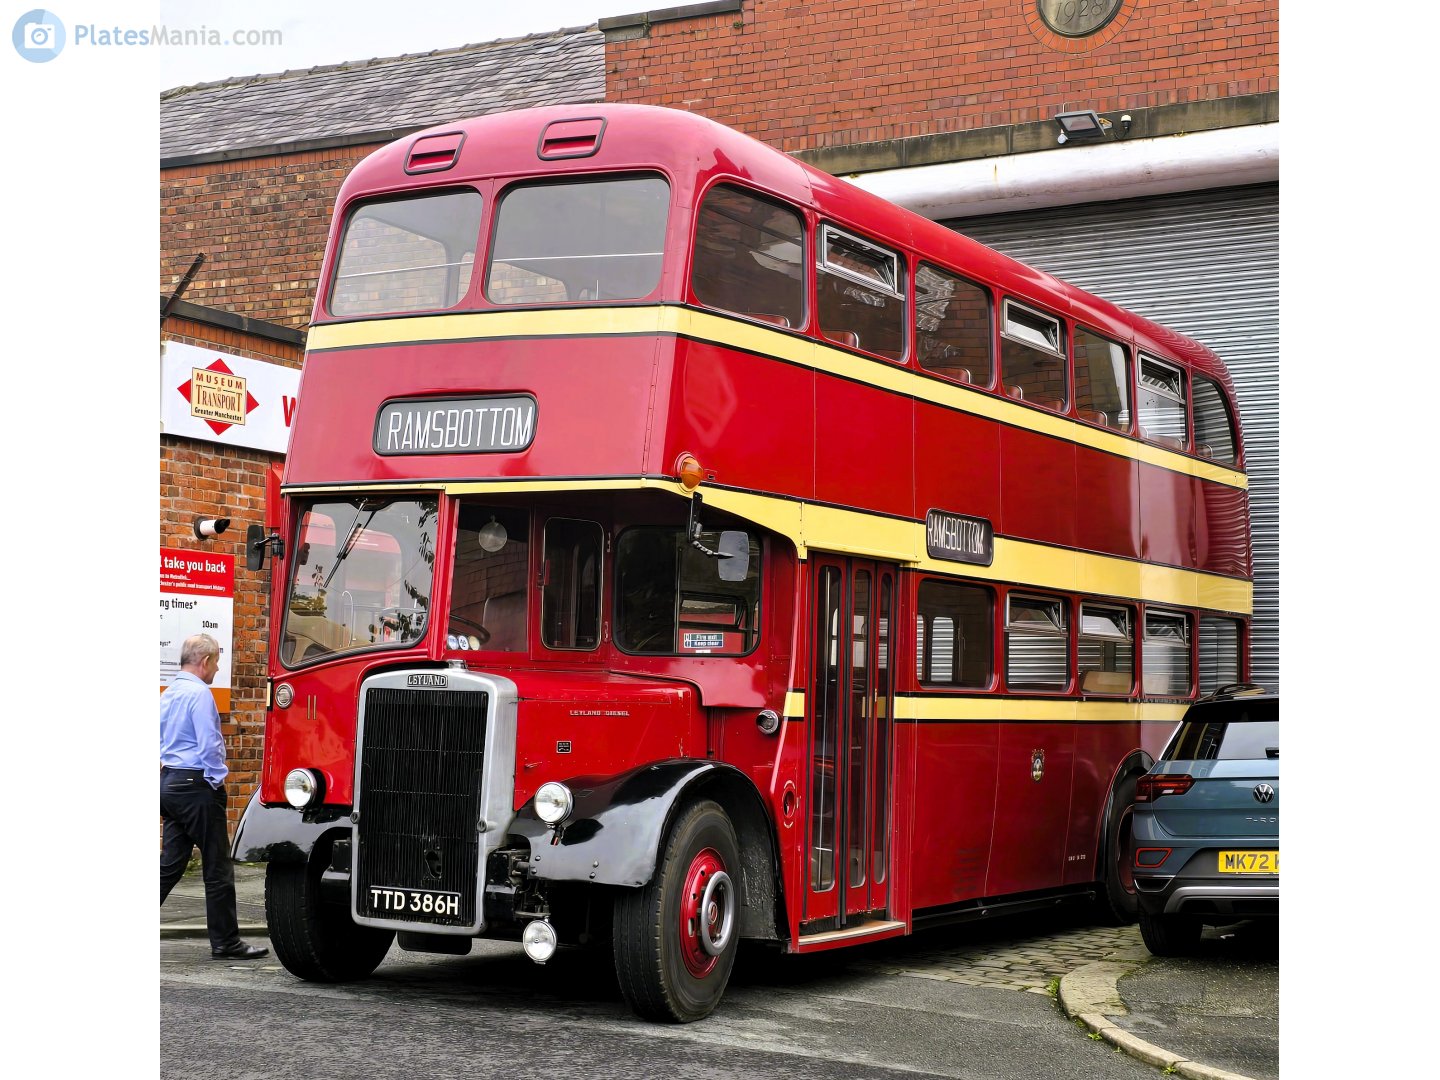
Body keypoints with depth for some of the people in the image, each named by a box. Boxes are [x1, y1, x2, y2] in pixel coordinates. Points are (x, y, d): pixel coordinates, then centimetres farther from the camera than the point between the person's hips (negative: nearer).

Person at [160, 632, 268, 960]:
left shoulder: (169, 693, 15)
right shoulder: (199, 693, -14)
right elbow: (208, 744, -20)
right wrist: (218, 778, -9)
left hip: (170, 783, 9)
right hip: (197, 786, -9)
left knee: (170, 862, 11)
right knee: (217, 868, -2)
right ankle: (225, 942, 3)